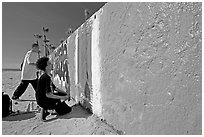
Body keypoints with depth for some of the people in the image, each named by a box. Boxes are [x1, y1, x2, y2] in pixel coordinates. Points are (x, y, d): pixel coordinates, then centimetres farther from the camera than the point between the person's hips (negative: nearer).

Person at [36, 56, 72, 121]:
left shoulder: (46, 76, 8)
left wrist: (65, 94, 4)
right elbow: (48, 94, -28)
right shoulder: (46, 78, -24)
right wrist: (62, 97, -21)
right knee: (68, 110, -3)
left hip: (44, 98, 9)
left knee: (64, 94, 16)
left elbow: (54, 88, 13)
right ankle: (45, 109, 0)